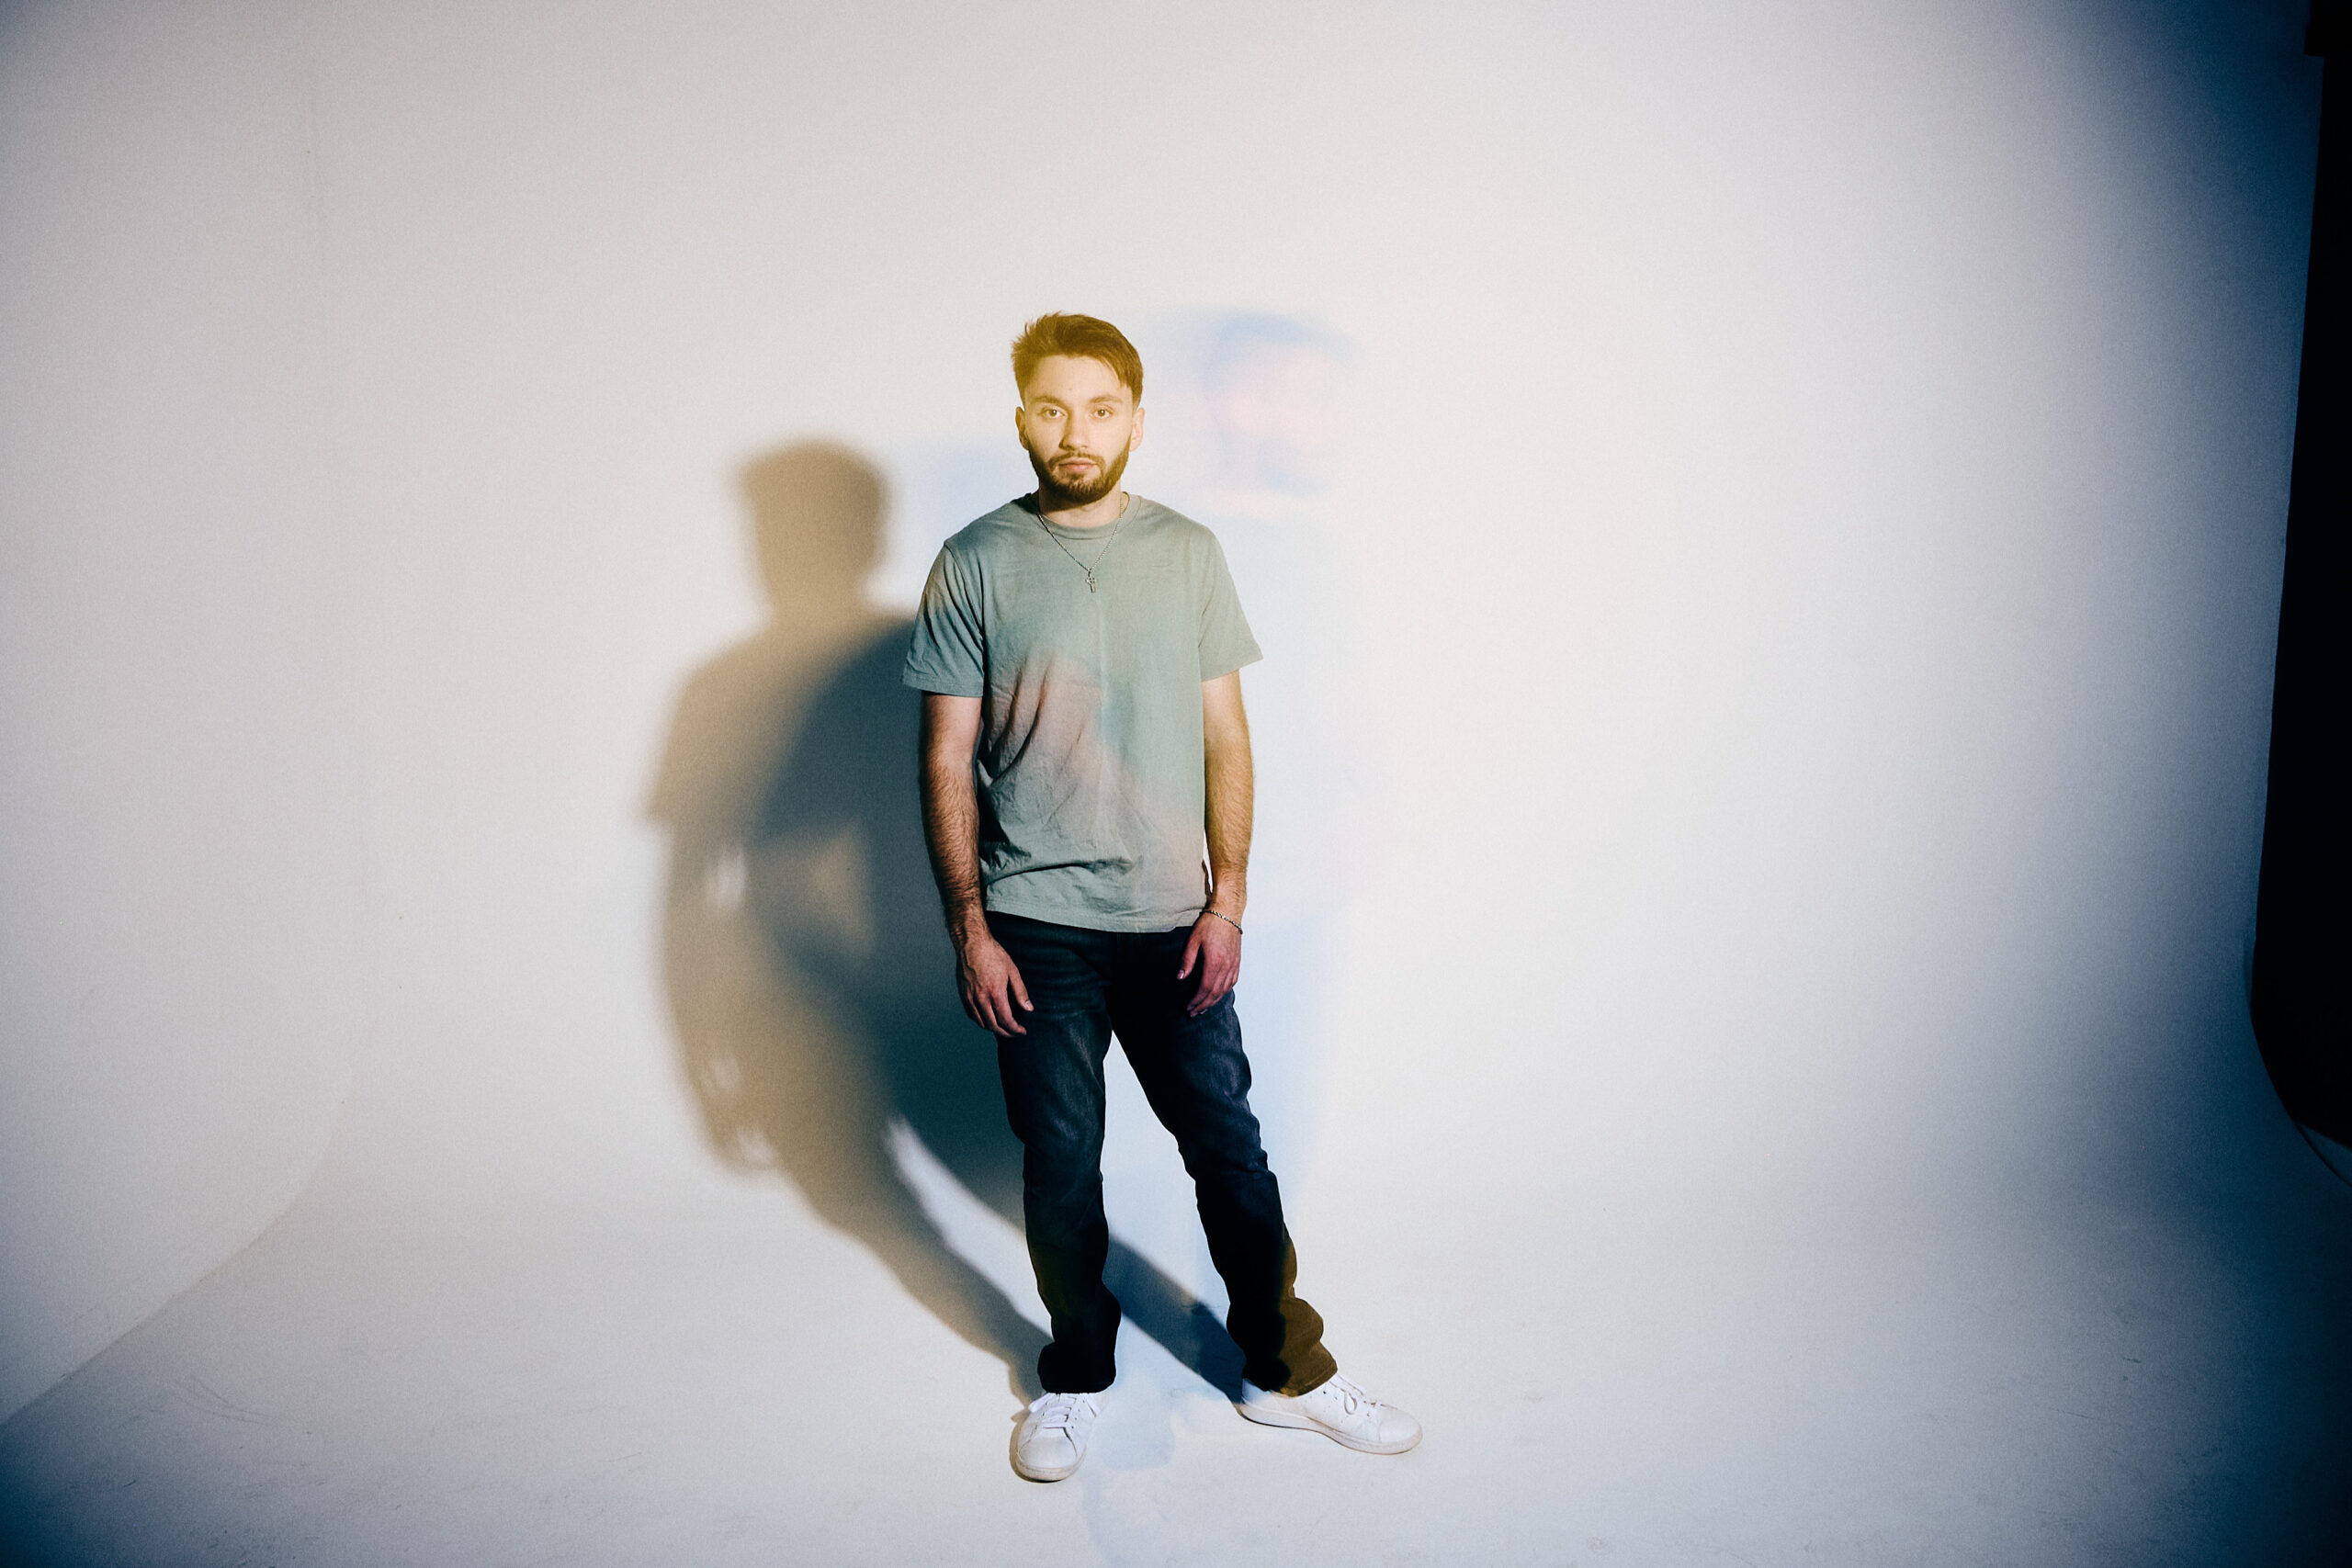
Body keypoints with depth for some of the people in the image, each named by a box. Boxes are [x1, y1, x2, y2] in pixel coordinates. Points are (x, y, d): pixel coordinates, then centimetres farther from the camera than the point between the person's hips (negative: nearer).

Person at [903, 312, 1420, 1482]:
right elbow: (948, 760, -1)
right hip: (1036, 926, -1)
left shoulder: (1188, 552, 3)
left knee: (1229, 1148, 8)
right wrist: (968, 926, -6)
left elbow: (1224, 737, 4)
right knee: (1060, 1163, 10)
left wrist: (1227, 900, -3)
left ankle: (1286, 1372, 26)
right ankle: (1076, 1377, 31)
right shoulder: (974, 564, -2)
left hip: (1172, 922, 2)